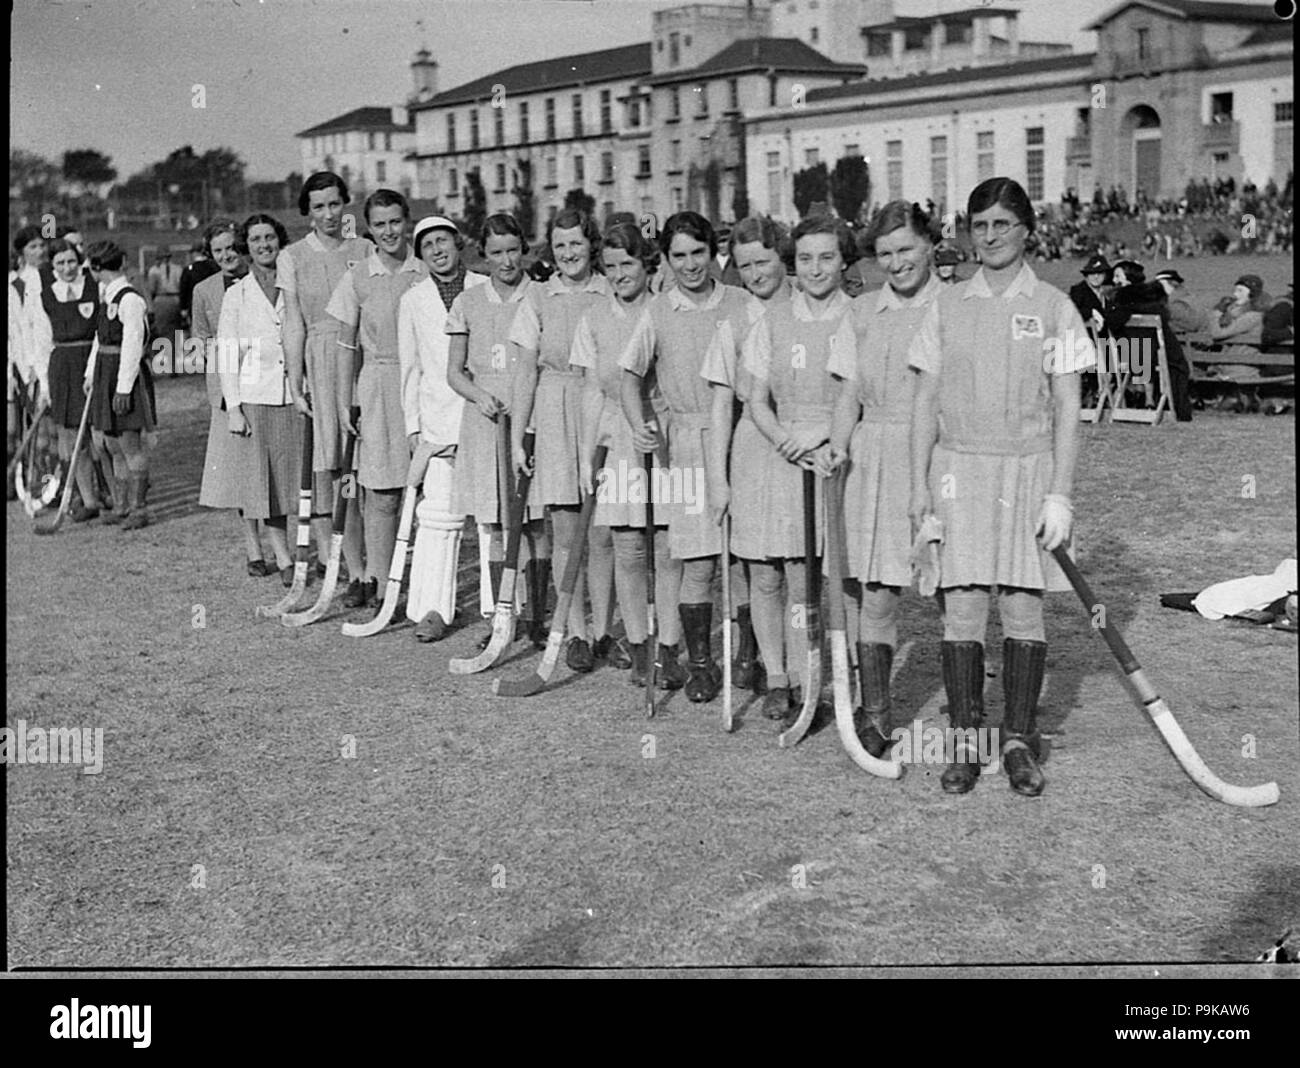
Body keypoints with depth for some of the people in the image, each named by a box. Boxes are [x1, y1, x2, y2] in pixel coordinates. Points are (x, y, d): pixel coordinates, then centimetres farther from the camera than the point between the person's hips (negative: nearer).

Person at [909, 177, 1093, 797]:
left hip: (1028, 467, -1)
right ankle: (965, 742, 6)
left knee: (1023, 605, 1)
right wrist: (919, 485, 3)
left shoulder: (1053, 308, 3)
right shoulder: (947, 306, 8)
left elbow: (1067, 409, 1)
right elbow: (925, 401, 9)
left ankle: (1018, 740, 11)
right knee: (963, 604, -3)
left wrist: (1059, 495, -6)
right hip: (958, 468, 1)